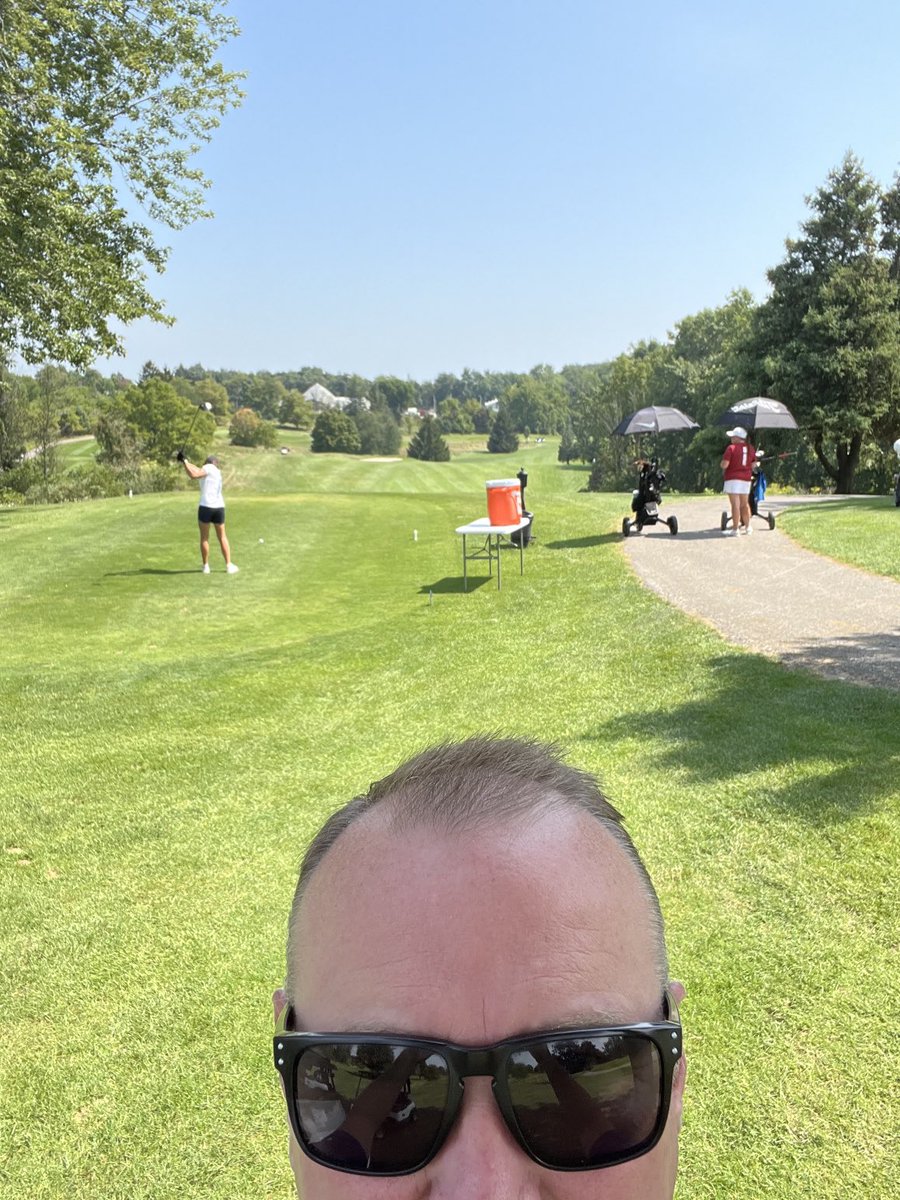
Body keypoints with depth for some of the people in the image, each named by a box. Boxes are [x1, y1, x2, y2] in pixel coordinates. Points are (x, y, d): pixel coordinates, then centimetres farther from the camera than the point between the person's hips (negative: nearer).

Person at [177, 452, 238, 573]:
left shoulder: (209, 467, -2)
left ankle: (206, 566, 9)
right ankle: (229, 565, 12)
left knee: (204, 537, 7)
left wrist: (184, 462, -10)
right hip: (219, 507, 5)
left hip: (206, 507, -5)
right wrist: (185, 462, 11)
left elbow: (194, 475, -18)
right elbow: (198, 471, 15)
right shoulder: (217, 471, 17)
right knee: (222, 537, 13)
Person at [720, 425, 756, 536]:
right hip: (746, 478, 6)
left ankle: (735, 529, -7)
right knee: (744, 504, 18)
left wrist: (721, 465, 3)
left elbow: (724, 464, -18)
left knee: (735, 504, -7)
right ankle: (747, 526, 27)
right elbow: (753, 464, 12)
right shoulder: (750, 448, 8)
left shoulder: (731, 448, -13)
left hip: (733, 478, -6)